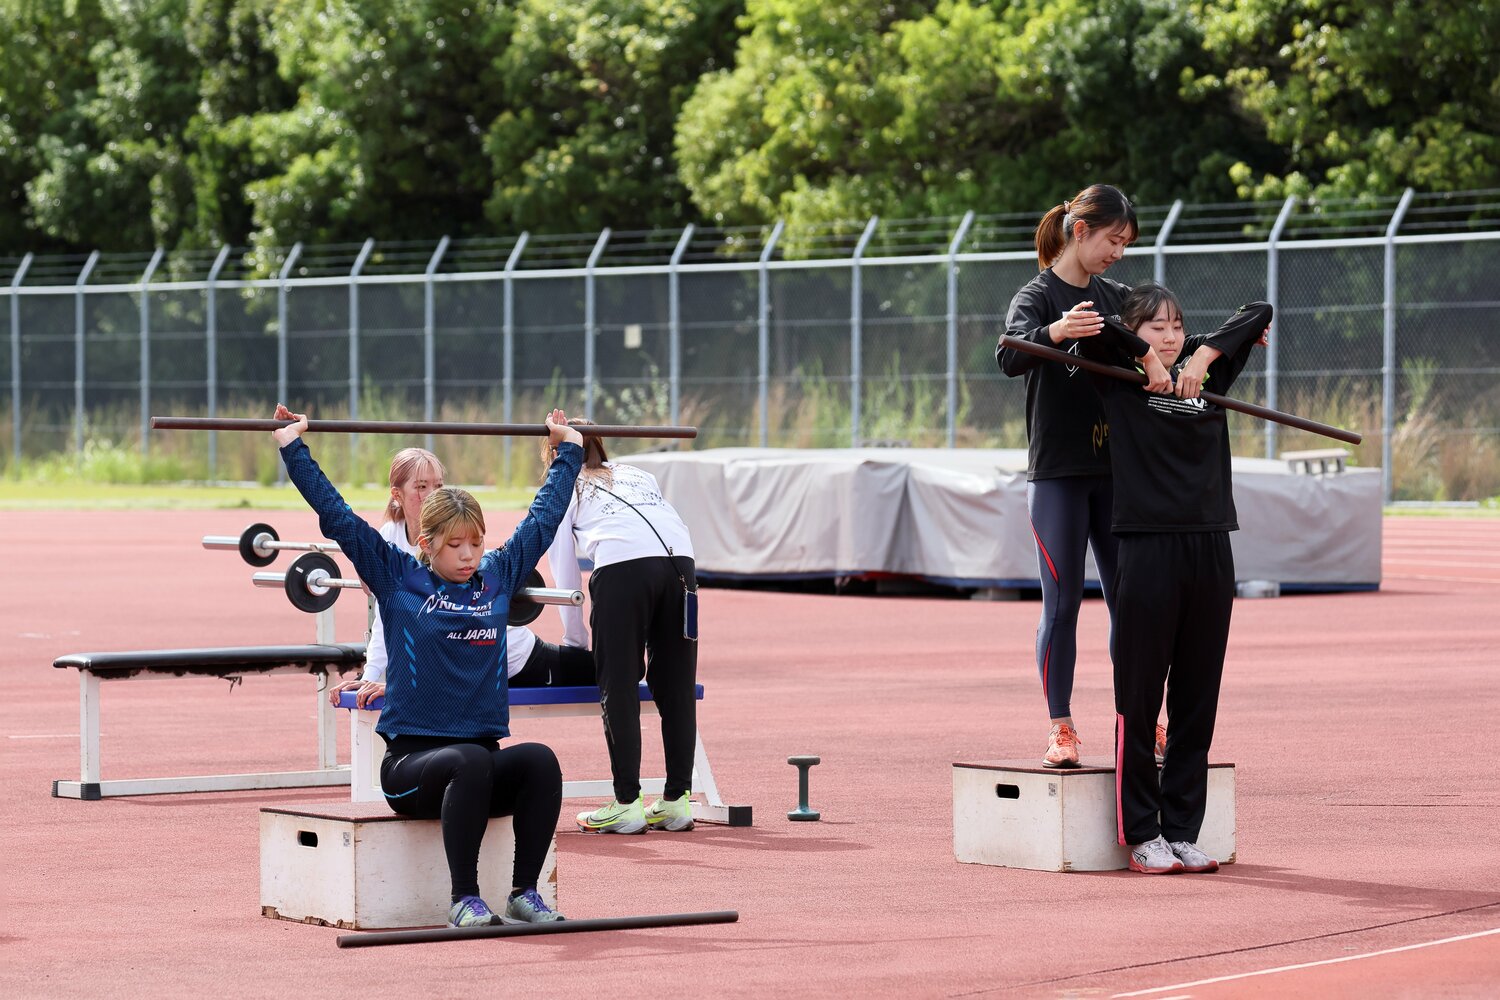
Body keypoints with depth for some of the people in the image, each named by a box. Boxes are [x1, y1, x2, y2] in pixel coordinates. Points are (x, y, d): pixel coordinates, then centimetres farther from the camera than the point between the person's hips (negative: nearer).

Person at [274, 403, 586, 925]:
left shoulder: (498, 576, 13)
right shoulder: (398, 579, 4)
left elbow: (543, 517, 25)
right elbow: (338, 517, 5)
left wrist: (569, 450, 33)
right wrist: (293, 447, 6)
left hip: (483, 762, 4)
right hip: (412, 762, -4)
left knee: (539, 759, -28)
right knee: (471, 761, -36)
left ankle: (525, 893, -22)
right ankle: (463, 899, -31)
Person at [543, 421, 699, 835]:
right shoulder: (639, 476, 36)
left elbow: (564, 573, 22)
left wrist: (574, 641, 30)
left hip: (622, 567, -4)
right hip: (680, 561, 4)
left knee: (619, 688, 1)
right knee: (676, 687, 9)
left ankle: (627, 805, -3)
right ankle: (677, 801, 11)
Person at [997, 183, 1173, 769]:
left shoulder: (1114, 297, 12)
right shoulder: (1038, 296, -7)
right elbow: (1010, 357, -26)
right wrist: (1056, 332, -47)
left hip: (1114, 468, 6)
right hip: (1058, 472, -5)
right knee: (1062, 603, -5)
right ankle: (1061, 727, 0)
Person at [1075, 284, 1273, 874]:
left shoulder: (1206, 372, 13)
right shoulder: (1119, 379, 2)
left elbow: (1259, 313, 16)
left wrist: (1205, 354, 3)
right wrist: (1147, 360, -6)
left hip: (1211, 553, 4)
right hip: (1148, 552, -4)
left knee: (1197, 700, 7)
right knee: (1139, 698, -1)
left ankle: (1182, 832, 14)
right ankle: (1142, 836, 6)